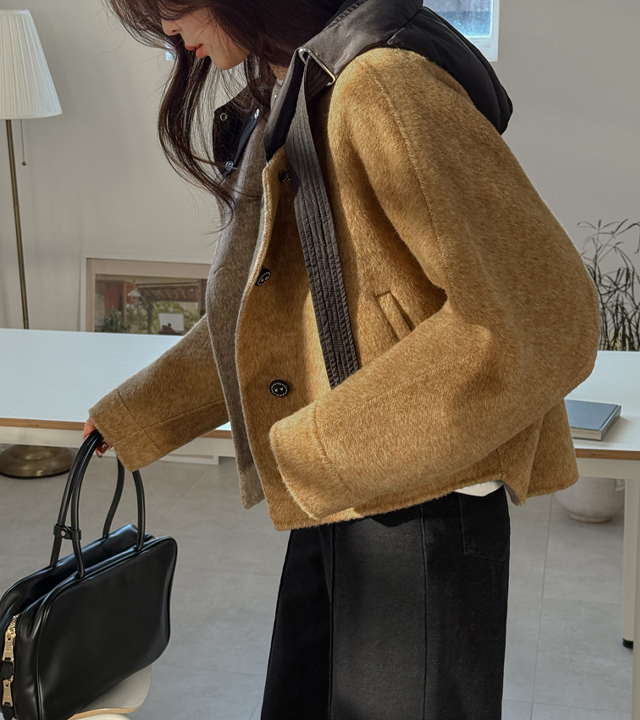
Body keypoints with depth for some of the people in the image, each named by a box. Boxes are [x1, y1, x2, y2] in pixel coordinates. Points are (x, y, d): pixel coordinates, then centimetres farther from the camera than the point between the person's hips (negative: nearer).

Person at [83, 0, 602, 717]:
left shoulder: (380, 86, -20)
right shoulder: (280, 109, 11)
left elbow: (540, 319, -27)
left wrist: (323, 450, -21)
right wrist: (129, 419, 24)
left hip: (420, 506, -9)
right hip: (329, 514, 9)